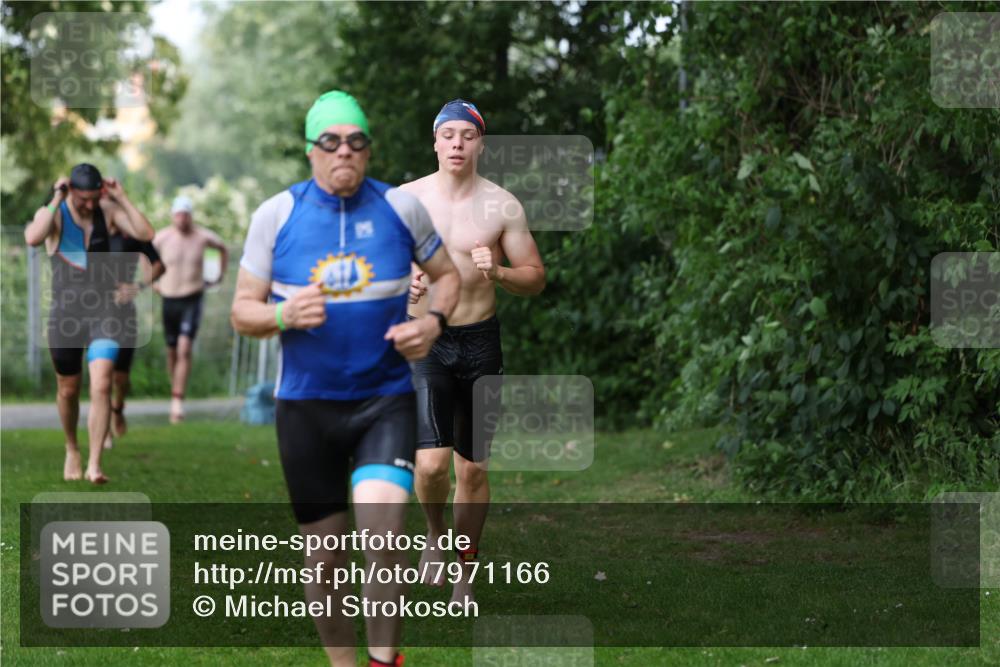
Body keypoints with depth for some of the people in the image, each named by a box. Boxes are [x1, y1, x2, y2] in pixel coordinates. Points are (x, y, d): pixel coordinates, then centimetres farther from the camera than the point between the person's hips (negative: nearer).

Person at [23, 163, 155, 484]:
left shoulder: (108, 210, 0)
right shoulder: (52, 214, -8)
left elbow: (146, 234, -13)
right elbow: (33, 238, -31)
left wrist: (121, 198, -13)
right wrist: (56, 201, -24)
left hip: (104, 312, 0)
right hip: (66, 313, 0)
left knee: (101, 386, -16)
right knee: (67, 390, 13)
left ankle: (94, 465, -15)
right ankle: (72, 451, 38)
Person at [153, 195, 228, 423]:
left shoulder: (203, 237, -5)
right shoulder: (162, 237, -5)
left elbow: (223, 248, 17)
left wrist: (221, 274, 13)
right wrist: (153, 281, 12)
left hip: (192, 299, -2)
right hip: (169, 299, 2)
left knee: (184, 349, -16)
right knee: (172, 351, 11)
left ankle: (177, 401, -19)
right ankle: (175, 390, 31)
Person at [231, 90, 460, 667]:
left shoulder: (401, 207, 0)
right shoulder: (277, 213, -1)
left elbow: (448, 274, 13)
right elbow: (243, 311, 3)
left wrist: (433, 322, -7)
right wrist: (284, 316, -18)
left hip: (386, 401, -1)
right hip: (306, 406, 1)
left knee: (382, 547, -20)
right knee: (328, 560, 6)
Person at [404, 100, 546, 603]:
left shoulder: (502, 206, -1)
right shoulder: (405, 199, -1)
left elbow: (536, 278, 3)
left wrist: (498, 272, -17)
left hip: (480, 340, 1)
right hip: (424, 340, -1)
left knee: (472, 469, 6)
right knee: (431, 463, -16)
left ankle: (466, 572, 23)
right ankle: (434, 534, 16)